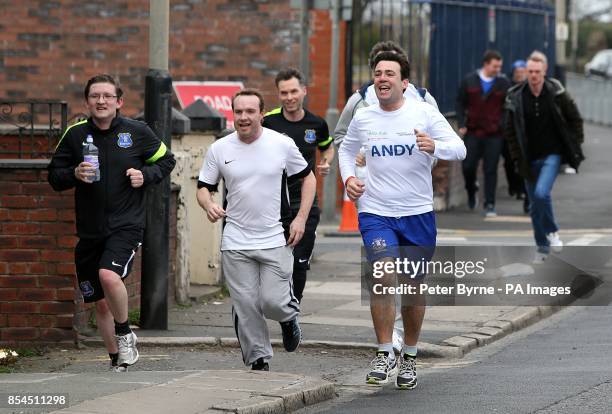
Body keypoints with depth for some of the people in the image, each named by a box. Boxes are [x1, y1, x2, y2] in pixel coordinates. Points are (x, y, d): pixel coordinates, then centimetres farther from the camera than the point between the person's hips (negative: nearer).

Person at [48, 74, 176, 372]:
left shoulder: (137, 132, -1)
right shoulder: (75, 135, 3)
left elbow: (166, 160, 13)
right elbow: (54, 176, 8)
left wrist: (146, 175, -7)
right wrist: (74, 174, -13)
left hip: (126, 224, -4)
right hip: (90, 229, 4)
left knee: (109, 275, -29)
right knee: (100, 302, 9)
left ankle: (125, 334, -4)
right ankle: (117, 361, 26)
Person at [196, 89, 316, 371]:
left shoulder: (283, 144, -2)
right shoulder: (219, 149, 2)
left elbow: (308, 178, 10)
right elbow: (204, 187, 9)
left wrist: (301, 218, 0)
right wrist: (209, 205, -15)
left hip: (275, 240, -2)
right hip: (235, 242, 2)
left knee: (273, 302, -9)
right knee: (245, 306, 0)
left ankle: (289, 317, 27)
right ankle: (258, 360, 14)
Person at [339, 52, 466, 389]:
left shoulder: (424, 114, -4)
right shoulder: (363, 118, 4)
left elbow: (459, 149, -10)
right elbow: (346, 149, 24)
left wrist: (435, 147, -31)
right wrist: (348, 177, 6)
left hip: (418, 214, 0)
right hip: (375, 212, 0)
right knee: (384, 277, -20)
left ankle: (409, 356, 28)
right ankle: (385, 354, -9)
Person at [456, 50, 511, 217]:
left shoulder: (504, 83, 1)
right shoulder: (469, 81, 3)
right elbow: (460, 103, 9)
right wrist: (462, 124, 0)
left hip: (494, 134, -1)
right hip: (473, 132, 1)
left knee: (491, 170, -1)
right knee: (468, 166, 2)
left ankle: (490, 205, 6)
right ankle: (472, 191, 32)